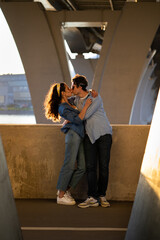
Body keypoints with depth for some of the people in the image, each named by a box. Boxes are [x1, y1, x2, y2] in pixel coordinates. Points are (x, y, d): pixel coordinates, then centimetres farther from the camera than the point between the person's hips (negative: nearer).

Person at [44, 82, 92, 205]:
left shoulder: (70, 102, 20)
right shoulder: (63, 108, -7)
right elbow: (77, 120, -17)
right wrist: (86, 106, -13)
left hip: (79, 137, 9)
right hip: (73, 135, -9)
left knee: (82, 167, 3)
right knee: (69, 165, -9)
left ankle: (66, 190, 14)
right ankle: (61, 196, -3)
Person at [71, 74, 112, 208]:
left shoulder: (96, 98, -13)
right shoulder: (77, 100, 9)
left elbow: (85, 116, -17)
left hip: (104, 134, -5)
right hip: (90, 135, 5)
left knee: (104, 166, -6)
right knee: (90, 166, -7)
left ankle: (102, 196, 6)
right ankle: (92, 198, -9)